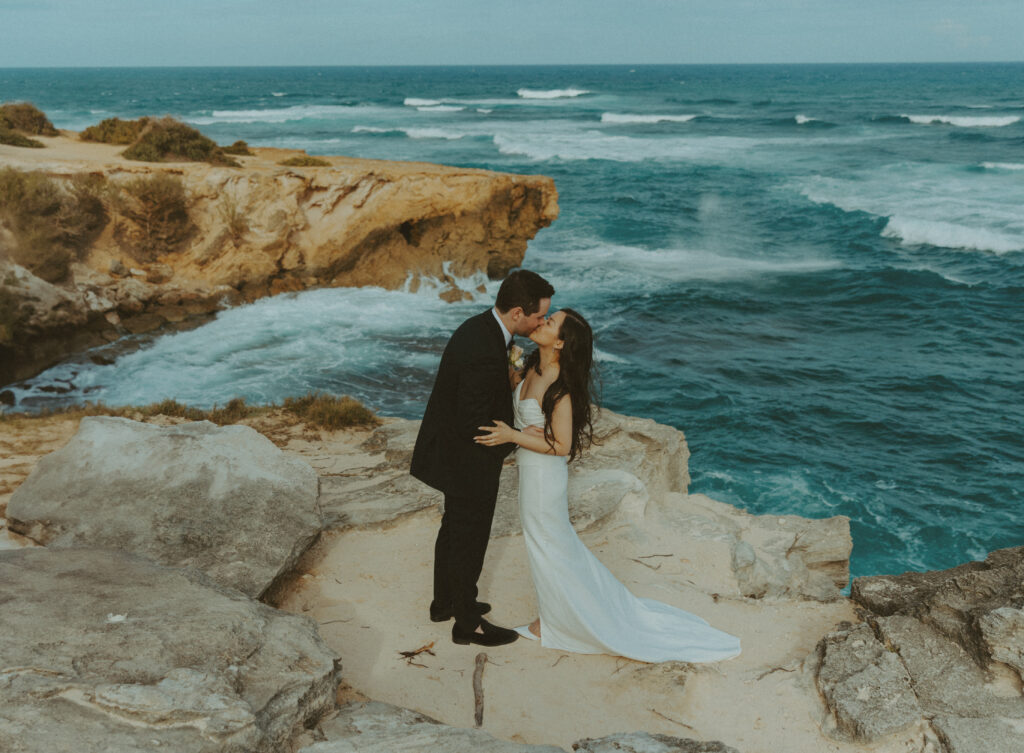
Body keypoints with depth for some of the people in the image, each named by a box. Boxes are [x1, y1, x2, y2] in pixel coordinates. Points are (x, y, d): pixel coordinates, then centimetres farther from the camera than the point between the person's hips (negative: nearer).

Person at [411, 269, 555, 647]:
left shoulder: (479, 326, -3)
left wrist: (508, 377, -6)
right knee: (470, 537, 8)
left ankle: (445, 602, 43)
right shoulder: (484, 353, -33)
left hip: (451, 451, 10)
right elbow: (473, 426, -28)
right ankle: (467, 623, 26)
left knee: (454, 527, 24)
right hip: (468, 461, -10)